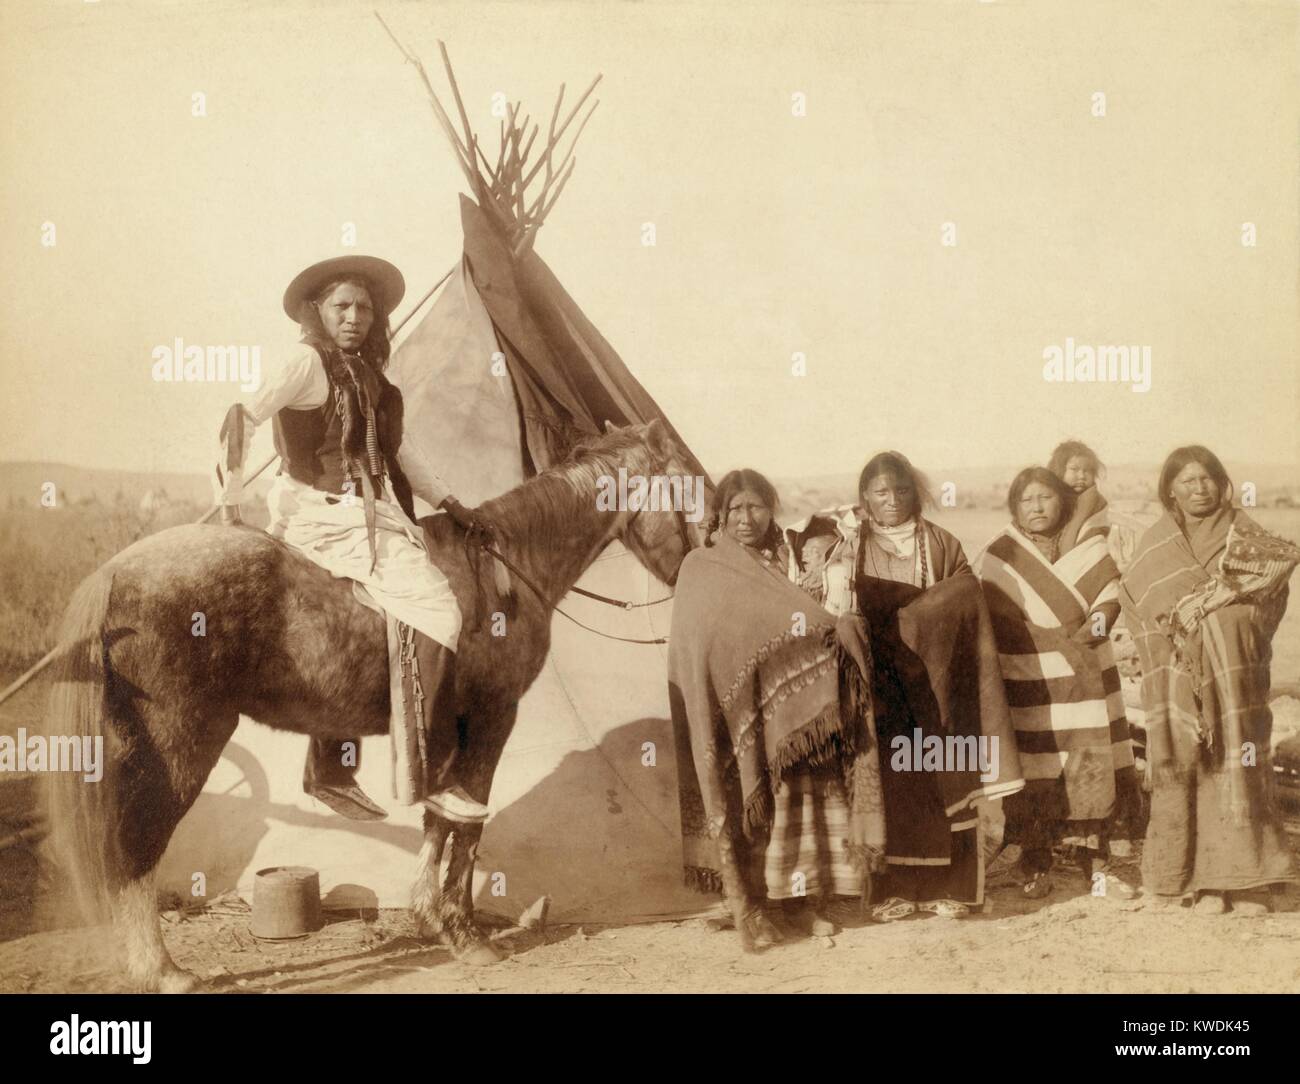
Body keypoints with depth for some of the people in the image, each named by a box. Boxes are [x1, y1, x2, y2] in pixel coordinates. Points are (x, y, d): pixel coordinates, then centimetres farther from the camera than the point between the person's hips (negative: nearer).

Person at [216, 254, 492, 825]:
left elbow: (396, 446, 23)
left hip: (366, 514, 9)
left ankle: (331, 773, 22)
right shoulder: (308, 362, -8)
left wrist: (452, 505, 19)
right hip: (329, 515, -9)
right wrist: (231, 506, -19)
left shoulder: (363, 369, 16)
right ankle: (434, 776, -16)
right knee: (435, 610, -19)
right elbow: (242, 418, -18)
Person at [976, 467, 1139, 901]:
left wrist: (1088, 632, -17)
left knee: (1093, 770, 0)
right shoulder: (997, 555, 3)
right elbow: (985, 613, -2)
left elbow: (1110, 597, 2)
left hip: (1085, 680, 2)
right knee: (1031, 777, -2)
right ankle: (1035, 869, 11)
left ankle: (1095, 867, 8)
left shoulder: (1090, 548, 9)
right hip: (1026, 684, -2)